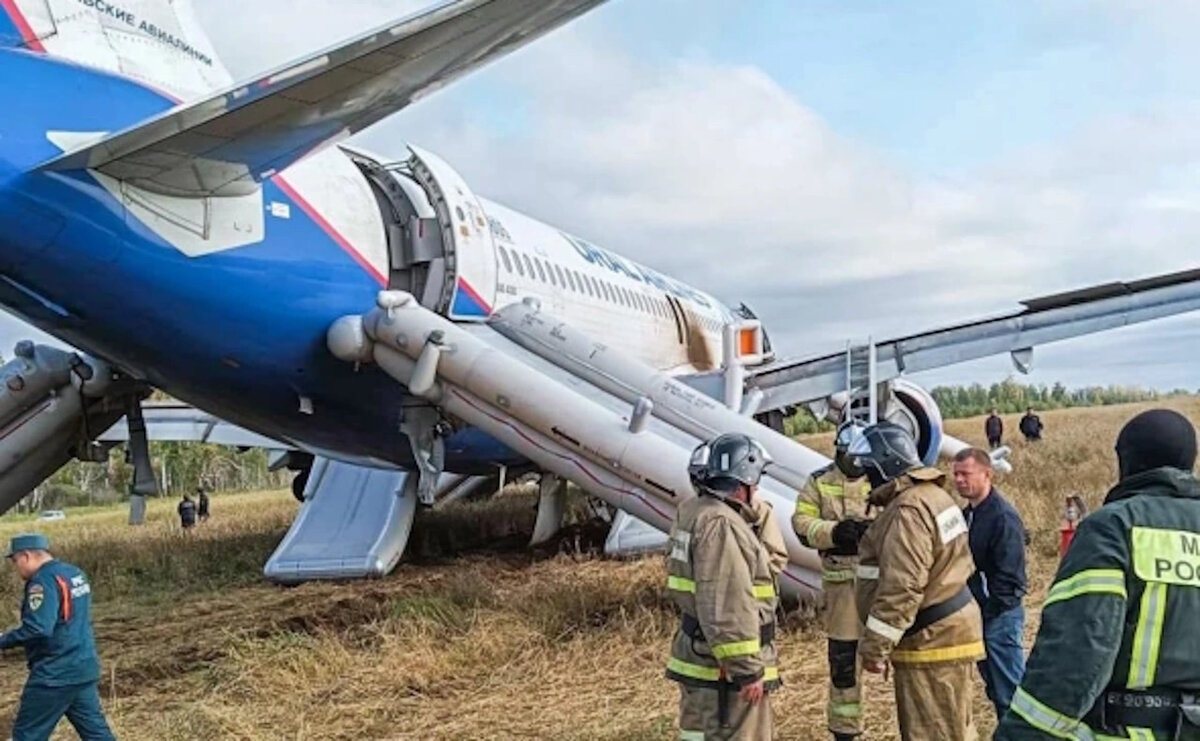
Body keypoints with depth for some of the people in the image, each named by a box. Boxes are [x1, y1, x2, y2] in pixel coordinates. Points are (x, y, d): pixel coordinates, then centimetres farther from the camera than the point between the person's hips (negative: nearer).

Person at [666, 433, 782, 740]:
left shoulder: (692, 512, 10)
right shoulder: (721, 525, -22)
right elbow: (726, 609, -25)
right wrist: (747, 671, -21)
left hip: (698, 659, 10)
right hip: (724, 670, -10)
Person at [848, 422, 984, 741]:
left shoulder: (908, 509, -22)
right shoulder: (931, 494, 13)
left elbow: (901, 588, -27)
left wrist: (874, 647, -20)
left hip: (931, 639, -11)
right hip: (946, 628, 11)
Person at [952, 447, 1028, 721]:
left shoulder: (1003, 517, -17)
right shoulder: (968, 514, 10)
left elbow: (1008, 575, -20)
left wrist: (988, 612, -18)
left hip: (999, 616, -9)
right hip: (977, 614, 9)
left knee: (1009, 690, -2)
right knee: (996, 688, 17)